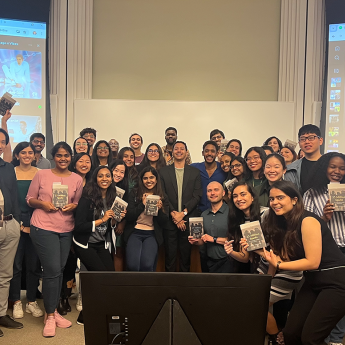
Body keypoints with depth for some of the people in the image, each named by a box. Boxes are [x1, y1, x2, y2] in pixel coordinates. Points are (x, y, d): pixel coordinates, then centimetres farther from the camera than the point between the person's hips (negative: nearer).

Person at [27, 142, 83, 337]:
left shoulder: (77, 179, 3)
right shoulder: (41, 175, -2)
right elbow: (30, 199, 4)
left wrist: (73, 206, -9)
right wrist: (42, 203, -15)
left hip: (66, 230, 3)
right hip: (43, 228, -3)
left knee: (59, 271, 11)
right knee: (53, 271, -7)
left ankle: (54, 312, 28)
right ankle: (50, 316, 11)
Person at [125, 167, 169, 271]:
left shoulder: (163, 198, 10)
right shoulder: (134, 195, 9)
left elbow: (163, 223, 6)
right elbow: (128, 217, 0)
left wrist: (159, 209, -13)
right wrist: (142, 204, -8)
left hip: (152, 235, 0)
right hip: (135, 232, 0)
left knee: (146, 265, -25)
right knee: (133, 265, -21)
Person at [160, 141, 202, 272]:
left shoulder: (195, 172, 8)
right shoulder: (163, 171, 7)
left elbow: (197, 195, 0)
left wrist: (183, 213, -10)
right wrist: (173, 214, -9)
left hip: (188, 219, 0)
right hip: (170, 220, 0)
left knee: (186, 255, 6)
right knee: (170, 255, 5)